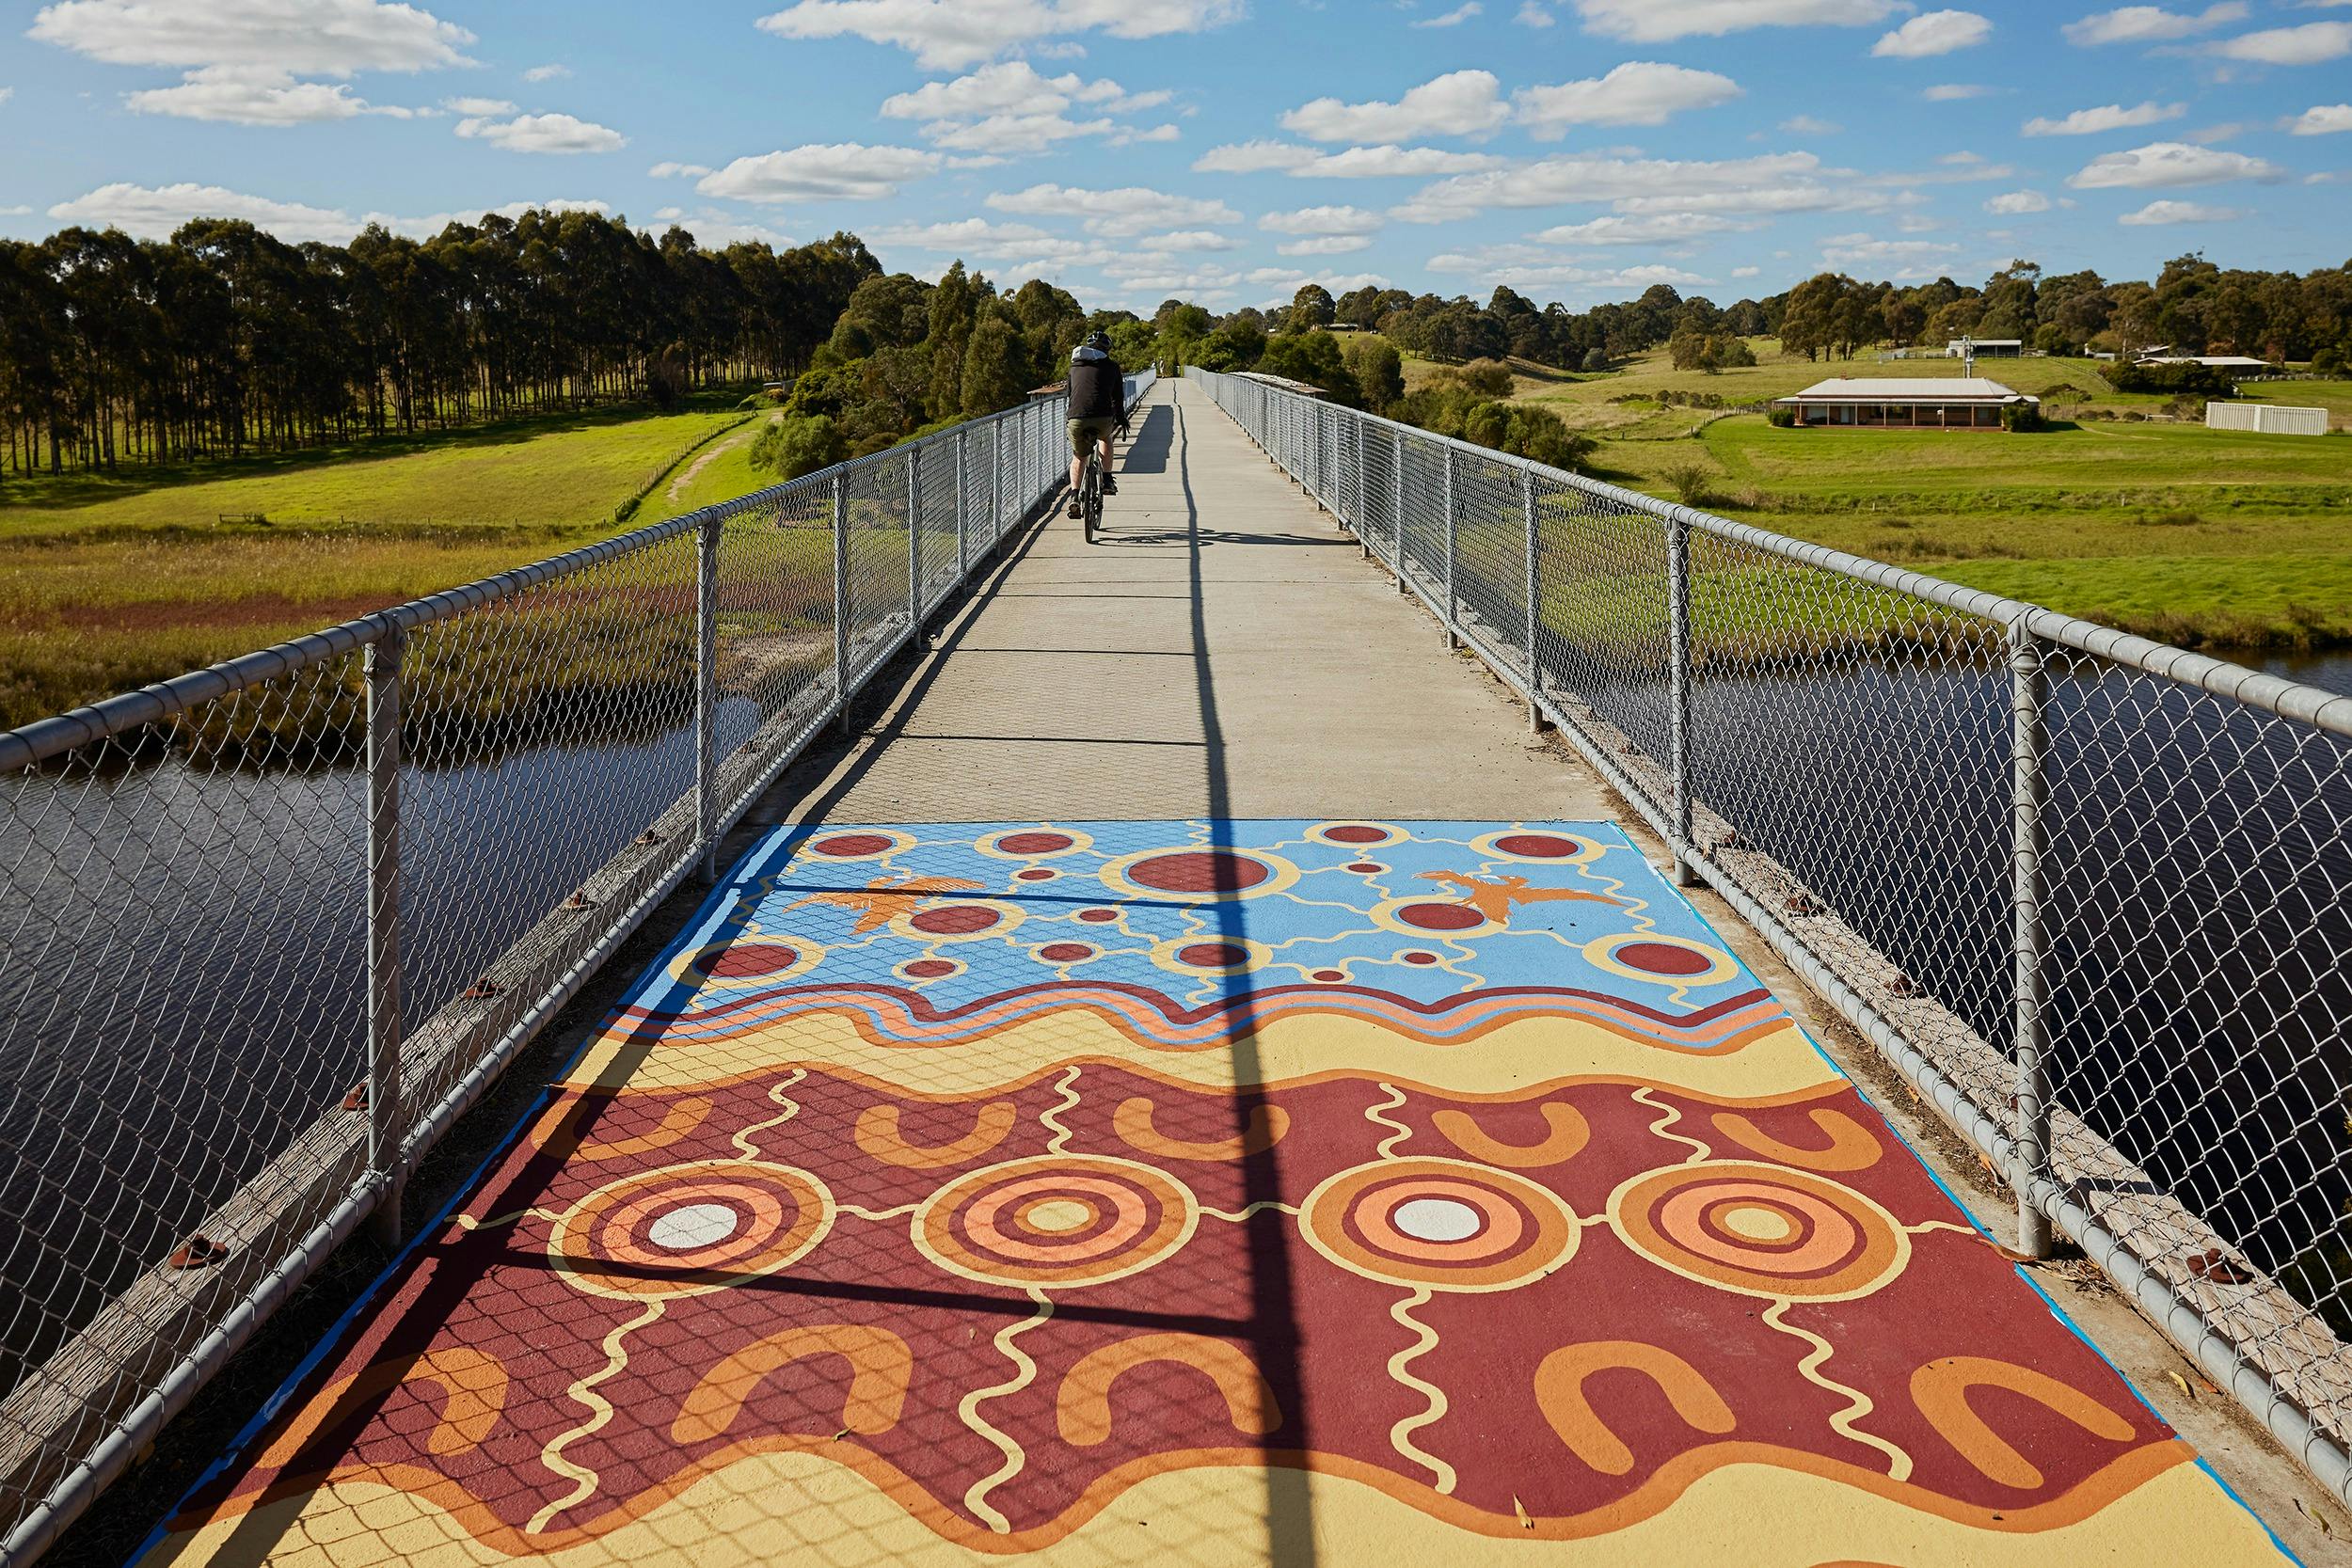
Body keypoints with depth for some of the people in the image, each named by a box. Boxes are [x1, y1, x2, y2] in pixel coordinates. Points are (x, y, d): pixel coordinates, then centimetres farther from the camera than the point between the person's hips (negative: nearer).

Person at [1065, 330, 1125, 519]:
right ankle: (1107, 481, 27)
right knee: (1105, 438, 34)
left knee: (1078, 458, 24)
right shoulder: (1111, 366, 16)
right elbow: (1118, 397, 22)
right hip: (1102, 419, -1)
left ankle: (1074, 495, 7)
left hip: (1076, 419, 2)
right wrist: (1121, 419, 38)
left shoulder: (1075, 365, 23)